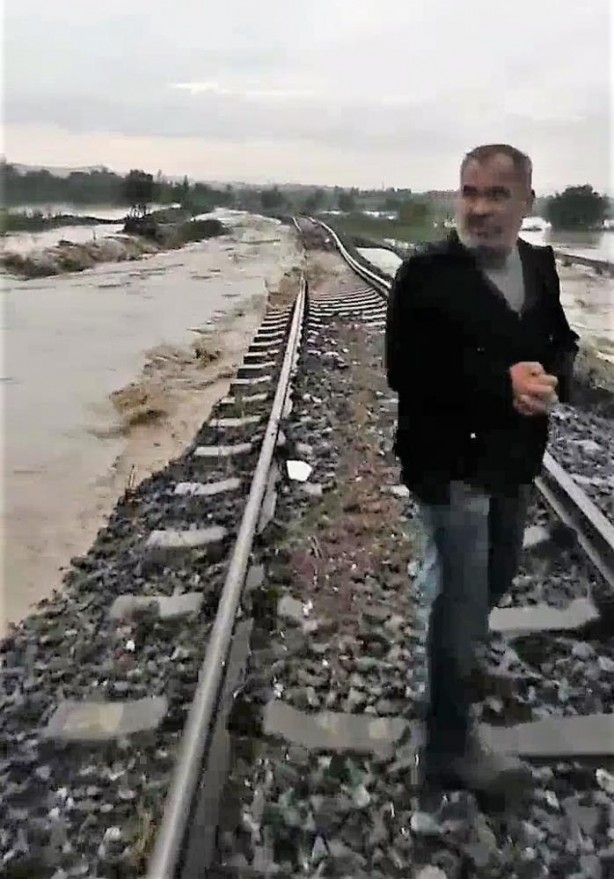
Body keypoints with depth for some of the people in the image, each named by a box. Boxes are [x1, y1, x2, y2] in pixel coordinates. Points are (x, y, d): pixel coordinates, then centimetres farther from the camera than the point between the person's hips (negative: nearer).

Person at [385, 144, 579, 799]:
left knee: (493, 581, 25)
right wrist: (502, 384, -27)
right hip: (452, 465, -6)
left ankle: (461, 653, 55)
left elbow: (562, 342, 11)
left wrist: (549, 380, -13)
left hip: (514, 461, 7)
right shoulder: (426, 273, -15)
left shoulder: (540, 266, 3)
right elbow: (404, 371, -20)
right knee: (459, 597, 2)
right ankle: (450, 749, 20)